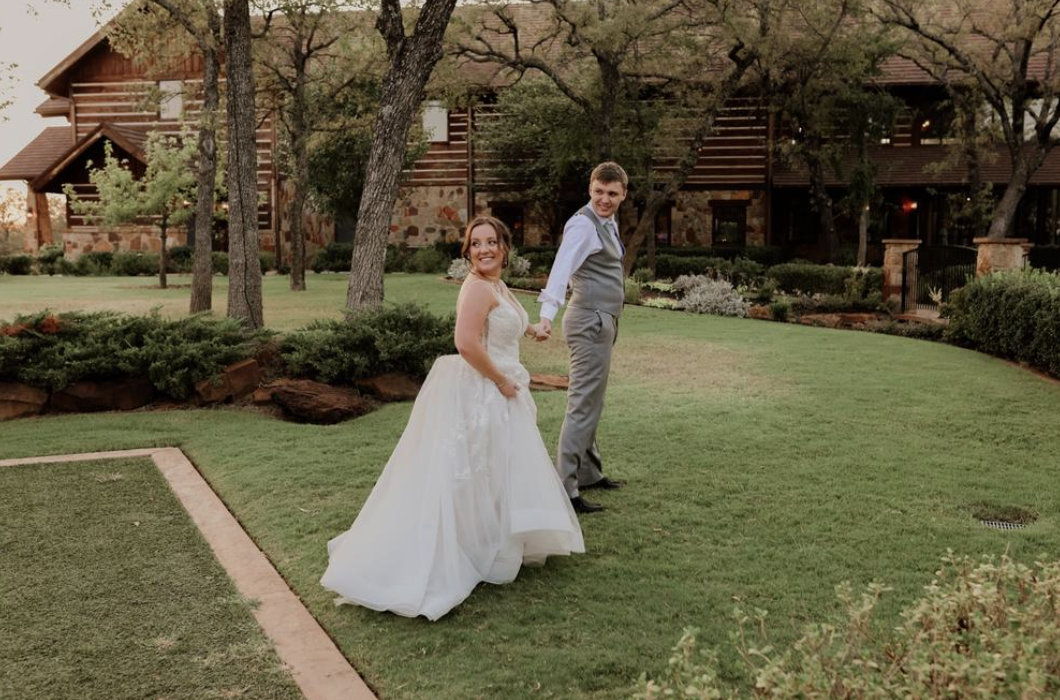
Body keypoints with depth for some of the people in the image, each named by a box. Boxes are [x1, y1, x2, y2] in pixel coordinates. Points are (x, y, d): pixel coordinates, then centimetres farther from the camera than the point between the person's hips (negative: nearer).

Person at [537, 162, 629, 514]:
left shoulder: (608, 222, 14)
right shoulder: (583, 225, -17)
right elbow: (561, 268, -31)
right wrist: (548, 313, -45)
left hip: (602, 320, 10)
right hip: (591, 322, -10)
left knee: (591, 403, 20)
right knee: (583, 406, -10)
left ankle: (589, 473, 34)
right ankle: (565, 490, -7)